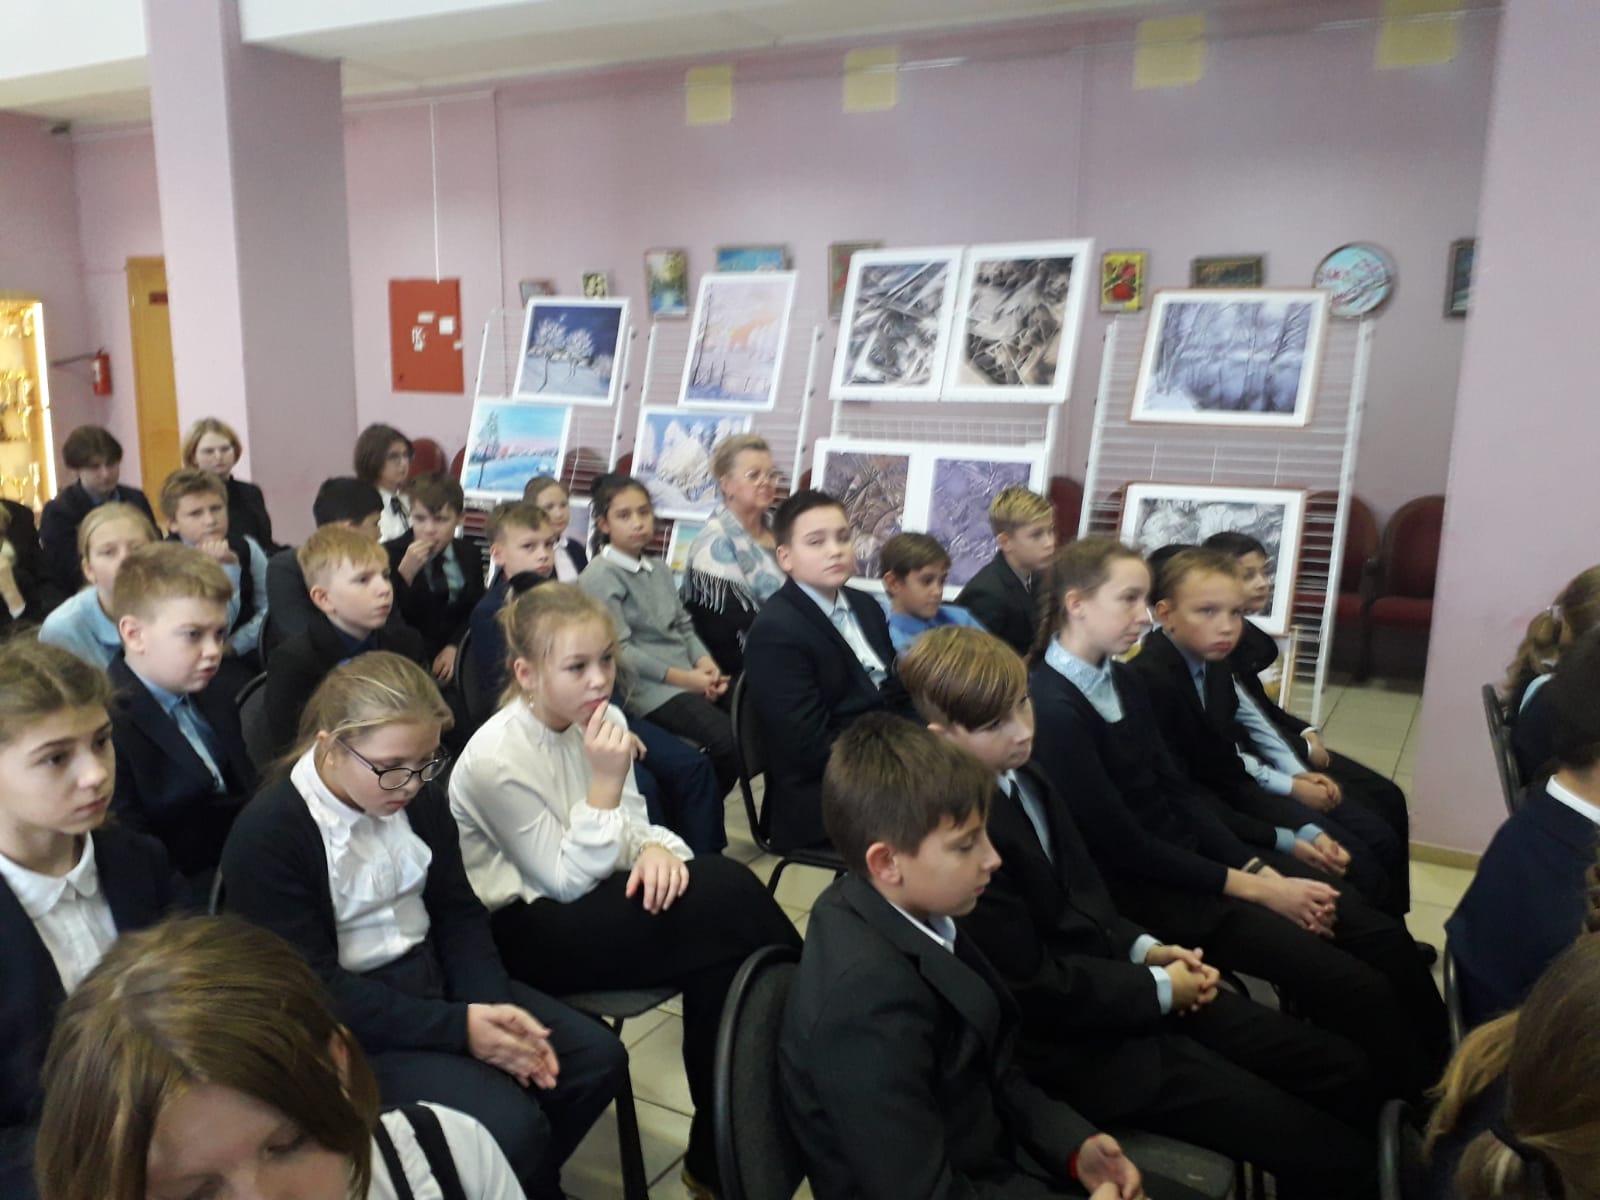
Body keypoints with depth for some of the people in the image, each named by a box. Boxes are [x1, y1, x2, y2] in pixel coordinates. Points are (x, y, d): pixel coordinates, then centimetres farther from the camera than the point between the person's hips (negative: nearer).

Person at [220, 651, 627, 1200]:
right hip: (347, 1028, -7)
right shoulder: (265, 836, -19)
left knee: (597, 1058, -1)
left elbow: (459, 913, 6)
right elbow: (315, 989, -21)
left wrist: (497, 1005, -13)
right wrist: (458, 1027, -25)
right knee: (509, 1125, -25)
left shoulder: (421, 801, 1)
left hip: (435, 978, 7)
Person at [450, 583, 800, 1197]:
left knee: (724, 883, -21)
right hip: (525, 929, -6)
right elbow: (567, 880, -19)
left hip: (589, 896, 7)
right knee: (723, 907, -24)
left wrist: (655, 847, -18)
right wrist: (607, 781, -28)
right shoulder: (496, 759, -21)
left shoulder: (600, 719, -2)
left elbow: (631, 826, 5)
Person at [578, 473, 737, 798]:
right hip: (648, 687, -8)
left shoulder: (659, 568, 17)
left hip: (690, 677, 8)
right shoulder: (599, 577, -7)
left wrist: (705, 663, -6)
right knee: (731, 741, -24)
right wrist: (683, 678, -17)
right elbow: (620, 651, -14)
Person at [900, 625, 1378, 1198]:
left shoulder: (1018, 774, 2)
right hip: (1076, 1042, -8)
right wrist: (1159, 990, -10)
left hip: (1115, 974, 9)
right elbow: (1035, 989, -21)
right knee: (1330, 1154, -8)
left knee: (1340, 1068, 9)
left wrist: (1144, 949, -1)